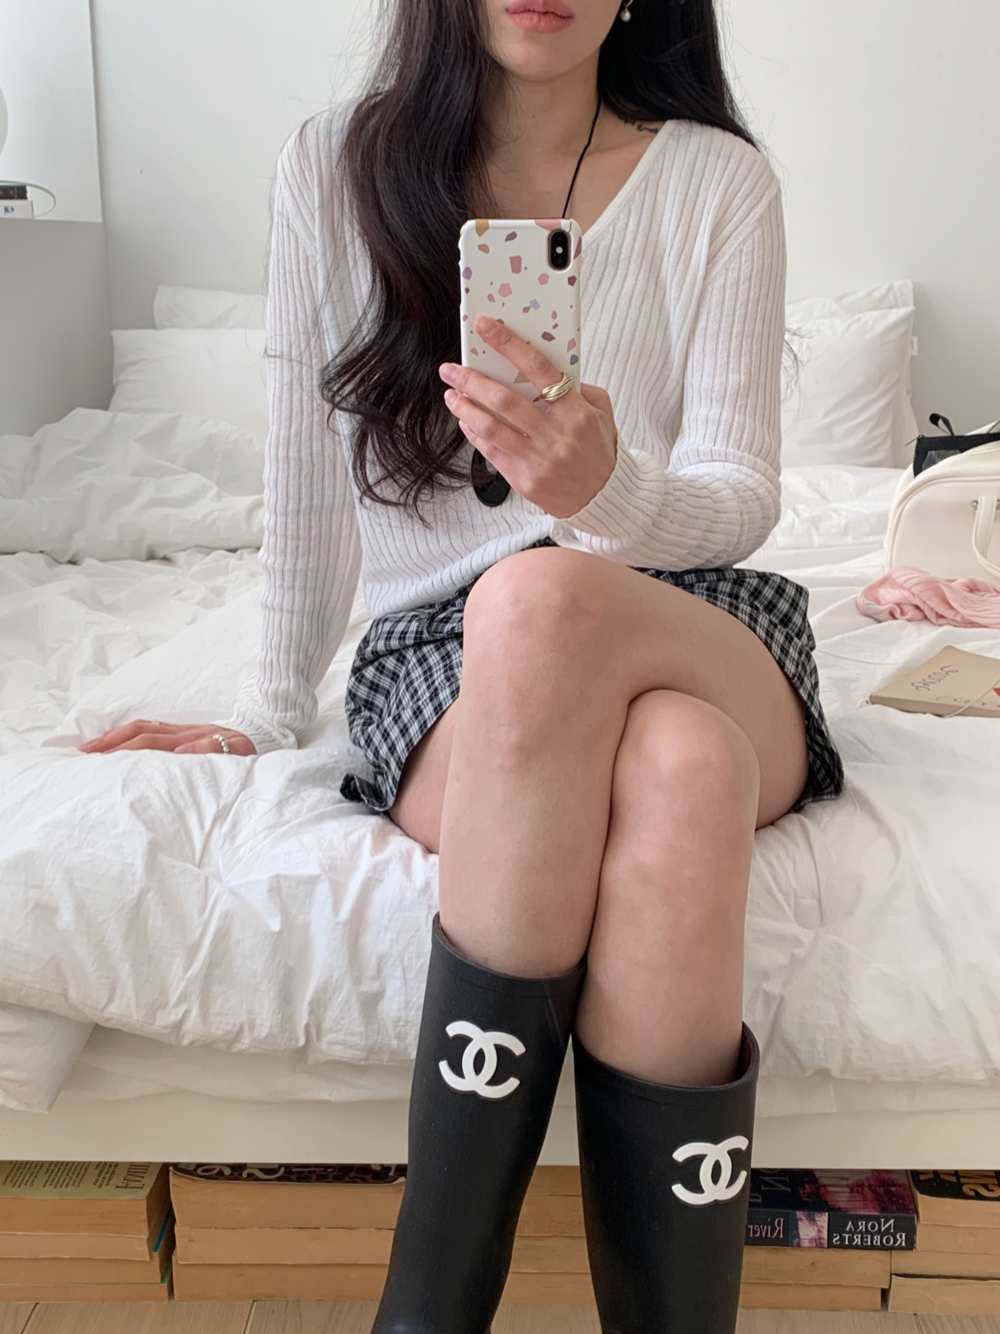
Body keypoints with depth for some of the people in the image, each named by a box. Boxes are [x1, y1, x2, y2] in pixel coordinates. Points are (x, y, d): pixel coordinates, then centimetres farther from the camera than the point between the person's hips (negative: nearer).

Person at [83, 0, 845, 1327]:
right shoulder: (338, 167, 6)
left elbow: (742, 497, -4)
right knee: (680, 785, -35)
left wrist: (610, 490, -26)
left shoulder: (717, 181, 4)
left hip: (699, 626, 1)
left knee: (544, 595, -37)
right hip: (441, 653, 0)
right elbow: (309, 472, 9)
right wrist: (269, 712, 11)